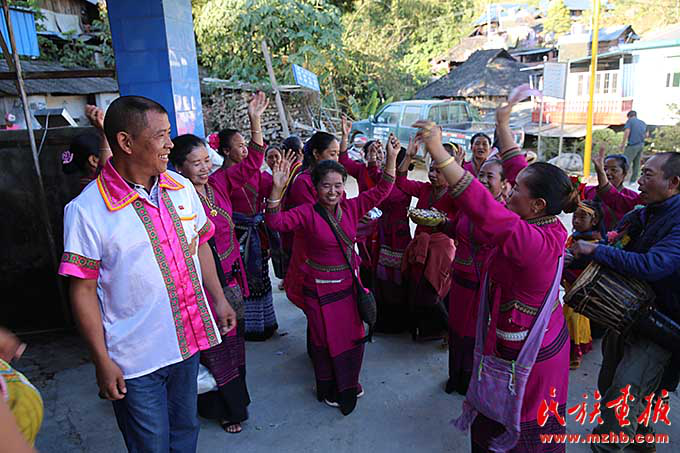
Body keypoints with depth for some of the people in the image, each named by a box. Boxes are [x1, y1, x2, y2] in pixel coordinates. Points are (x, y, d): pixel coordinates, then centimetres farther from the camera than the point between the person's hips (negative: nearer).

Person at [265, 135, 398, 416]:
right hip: (320, 287, -5)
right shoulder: (307, 213, -15)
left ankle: (349, 384, 41)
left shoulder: (351, 208, -2)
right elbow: (276, 222, -28)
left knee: (353, 335, 17)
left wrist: (391, 159, -12)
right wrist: (277, 189, -40)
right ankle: (328, 389, 33)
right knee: (326, 338, 10)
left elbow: (381, 191, -2)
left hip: (349, 282, 5)